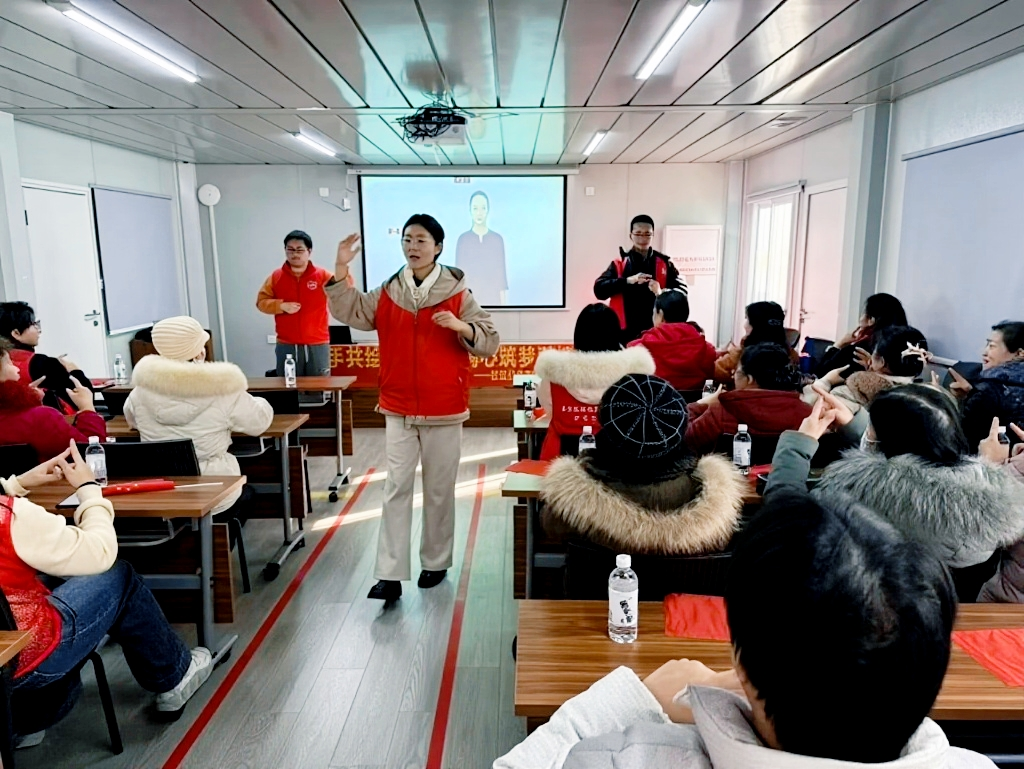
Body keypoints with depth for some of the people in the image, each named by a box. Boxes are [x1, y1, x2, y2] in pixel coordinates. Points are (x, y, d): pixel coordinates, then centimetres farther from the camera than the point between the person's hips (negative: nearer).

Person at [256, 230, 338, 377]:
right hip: (286, 346, 1)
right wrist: (281, 305, -9)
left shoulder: (322, 275, 1)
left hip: (317, 346, -1)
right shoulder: (276, 277, 6)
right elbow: (261, 301, 9)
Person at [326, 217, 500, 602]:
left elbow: (489, 342, -7)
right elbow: (349, 311, 2)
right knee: (396, 490, 1)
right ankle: (390, 575, 6)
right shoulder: (387, 293, 5)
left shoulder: (457, 293, -5)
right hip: (398, 410, 3)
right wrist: (341, 268, -9)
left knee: (439, 491, 10)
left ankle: (436, 562, 27)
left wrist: (460, 326, -26)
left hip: (444, 410, -2)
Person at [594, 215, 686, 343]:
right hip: (626, 332, -1)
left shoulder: (664, 263, 9)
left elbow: (682, 290, 6)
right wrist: (627, 281, -15)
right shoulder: (619, 263, 6)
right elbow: (599, 289, -3)